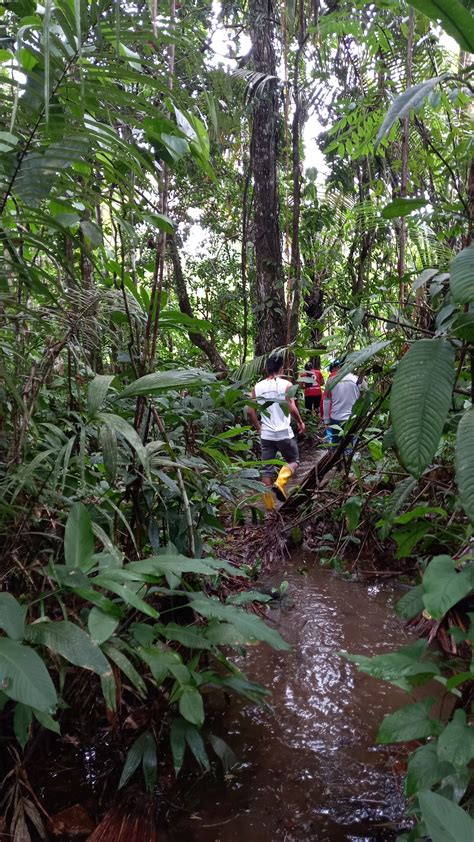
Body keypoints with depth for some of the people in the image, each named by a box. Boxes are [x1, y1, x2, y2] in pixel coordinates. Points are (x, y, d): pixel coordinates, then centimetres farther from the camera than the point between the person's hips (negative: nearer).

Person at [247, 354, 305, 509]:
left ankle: (268, 503, 11)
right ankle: (280, 482, -9)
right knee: (293, 460, 17)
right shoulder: (286, 385, -7)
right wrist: (300, 423, 5)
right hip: (284, 433, -3)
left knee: (267, 469, 10)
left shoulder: (257, 387, 4)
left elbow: (250, 411, 3)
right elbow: (292, 408, -13)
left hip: (266, 434, 3)